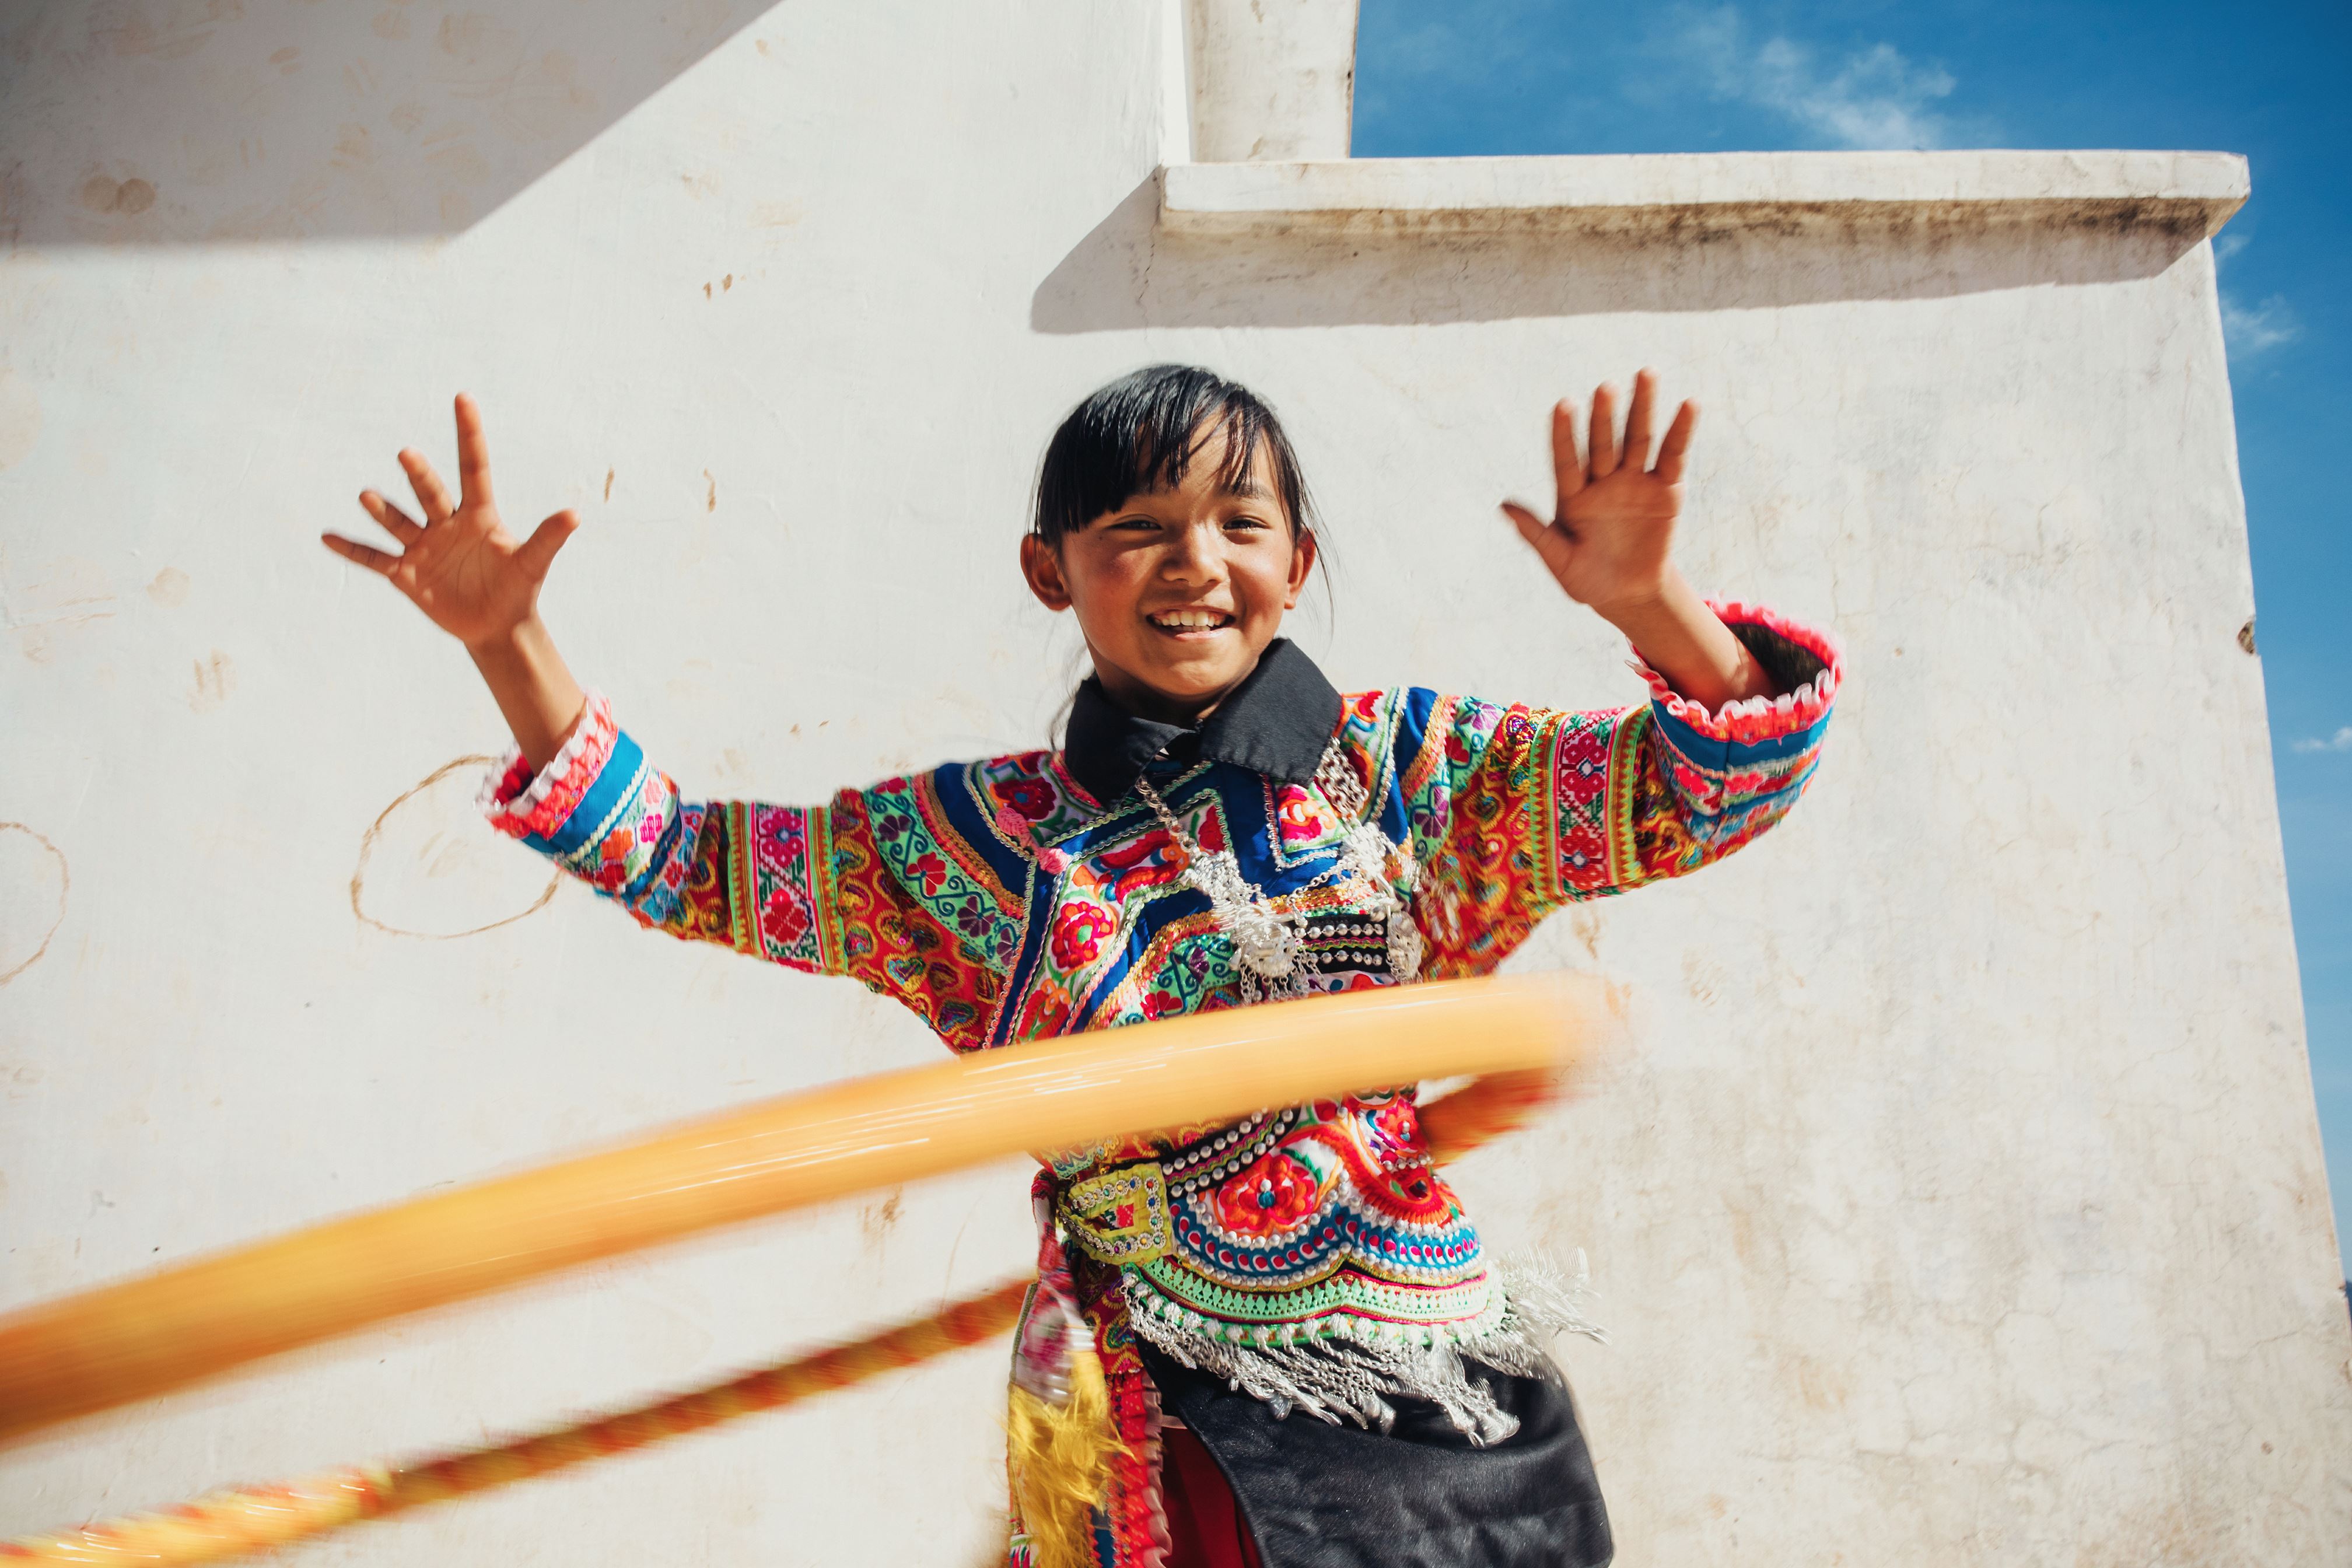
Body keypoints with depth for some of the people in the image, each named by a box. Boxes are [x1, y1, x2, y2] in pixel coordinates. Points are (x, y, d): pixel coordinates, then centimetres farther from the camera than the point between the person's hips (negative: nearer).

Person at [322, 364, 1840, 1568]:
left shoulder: (1401, 771, -3)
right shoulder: (978, 842, 1)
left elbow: (1723, 778, -7)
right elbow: (668, 856, 7)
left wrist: (1650, 603, -27)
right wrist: (510, 640, -3)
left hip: (1429, 1425, 0)